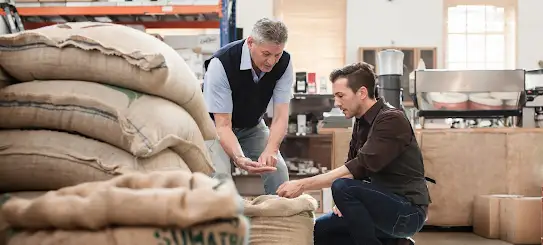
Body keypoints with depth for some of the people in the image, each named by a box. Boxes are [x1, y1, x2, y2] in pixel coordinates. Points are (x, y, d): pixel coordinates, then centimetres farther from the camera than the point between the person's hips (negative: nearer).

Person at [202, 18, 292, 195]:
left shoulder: (284, 63, -21)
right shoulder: (221, 63, -33)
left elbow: (280, 116, -21)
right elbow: (223, 125, -32)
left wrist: (270, 150, -41)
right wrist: (239, 159, -50)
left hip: (252, 126, 4)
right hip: (216, 125, -4)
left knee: (278, 170, -13)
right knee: (219, 177, -25)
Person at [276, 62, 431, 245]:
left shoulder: (391, 120, -18)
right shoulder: (361, 123, 10)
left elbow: (360, 168, -26)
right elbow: (353, 169, 11)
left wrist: (303, 185, -26)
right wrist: (345, 202, -10)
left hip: (407, 210, -9)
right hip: (384, 205, 9)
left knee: (342, 187, -29)